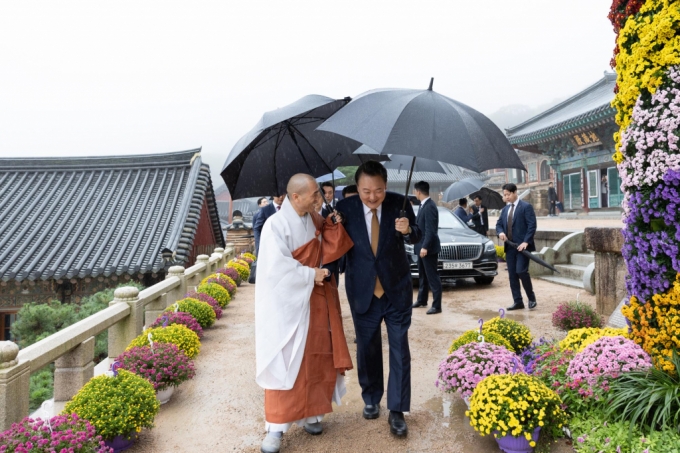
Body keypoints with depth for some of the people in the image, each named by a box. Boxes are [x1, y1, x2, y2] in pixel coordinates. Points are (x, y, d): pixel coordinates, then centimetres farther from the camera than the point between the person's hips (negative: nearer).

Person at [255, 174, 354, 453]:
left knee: (315, 360, 11)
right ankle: (276, 427, 11)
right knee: (285, 364, -1)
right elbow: (277, 267, -22)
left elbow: (328, 251, 5)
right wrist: (311, 275, -15)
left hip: (316, 301, 6)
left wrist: (334, 226, -8)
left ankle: (309, 414, 27)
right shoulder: (276, 225, -16)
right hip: (289, 304, -6)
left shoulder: (315, 221, 5)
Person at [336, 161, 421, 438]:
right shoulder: (345, 208, -14)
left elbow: (416, 238, -7)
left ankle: (396, 411, 19)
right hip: (363, 292, 1)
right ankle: (371, 399, 39)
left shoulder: (399, 203, -13)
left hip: (397, 290, 0)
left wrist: (408, 230, -25)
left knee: (399, 349, 5)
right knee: (367, 349, 16)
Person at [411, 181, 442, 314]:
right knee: (422, 276, 19)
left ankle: (437, 306, 0)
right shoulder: (423, 205, 12)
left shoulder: (430, 207, -19)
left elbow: (431, 230, -24)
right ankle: (422, 300, 31)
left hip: (428, 248, -10)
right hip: (421, 247, 10)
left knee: (433, 277, -5)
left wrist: (425, 246, -27)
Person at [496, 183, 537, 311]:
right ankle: (518, 302, 13)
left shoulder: (526, 207, -5)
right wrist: (500, 232, -3)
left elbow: (532, 226, -10)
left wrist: (526, 242, -19)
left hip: (522, 246, -6)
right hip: (509, 247, 7)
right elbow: (499, 224, 20)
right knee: (512, 275, 5)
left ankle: (532, 298, 6)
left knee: (521, 271, -14)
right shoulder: (505, 209, 15)